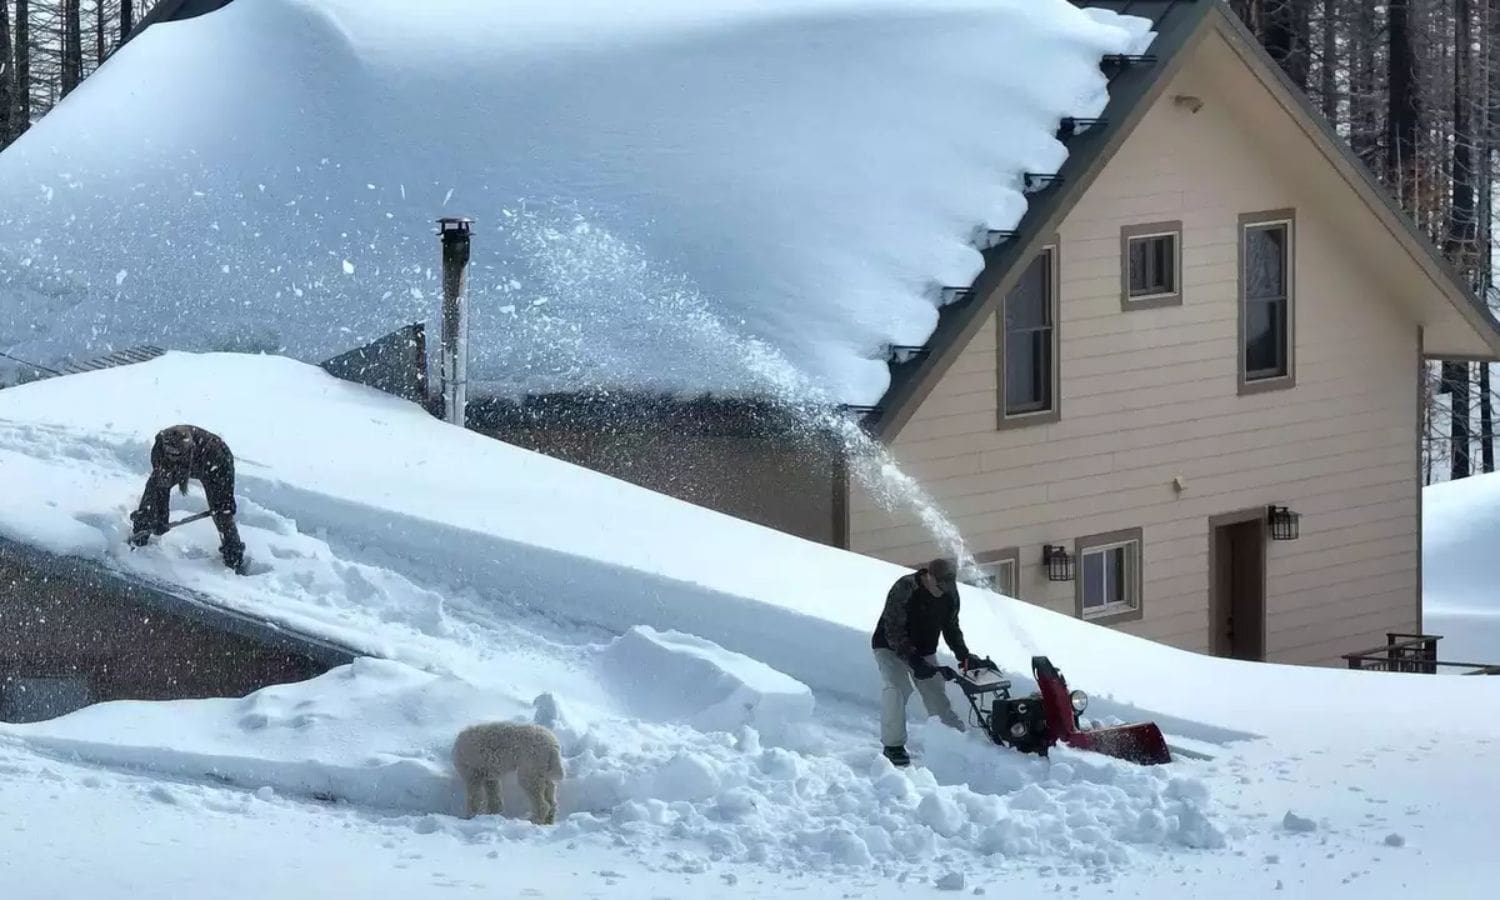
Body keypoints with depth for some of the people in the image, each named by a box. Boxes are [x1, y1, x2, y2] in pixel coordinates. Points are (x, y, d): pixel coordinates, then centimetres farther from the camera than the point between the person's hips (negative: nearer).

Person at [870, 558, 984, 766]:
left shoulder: (950, 594, -10)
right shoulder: (904, 589, -31)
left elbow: (951, 628, 3)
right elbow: (893, 631, -31)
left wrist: (964, 654, -13)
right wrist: (914, 661, -38)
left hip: (924, 651, 5)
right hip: (891, 647, -5)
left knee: (936, 693, 1)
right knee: (895, 689, -25)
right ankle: (893, 745, -17)